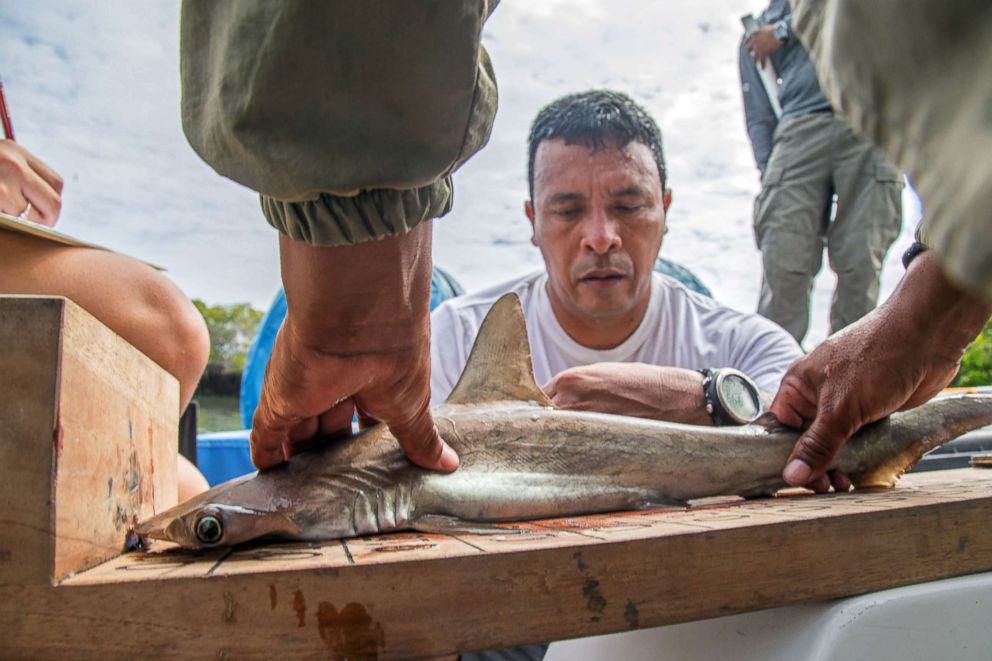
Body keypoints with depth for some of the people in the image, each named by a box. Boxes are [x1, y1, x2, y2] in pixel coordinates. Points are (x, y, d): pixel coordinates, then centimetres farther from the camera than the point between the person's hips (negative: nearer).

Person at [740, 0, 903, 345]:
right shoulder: (755, 36, 30)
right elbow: (758, 118, 18)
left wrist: (784, 30, 9)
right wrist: (768, 174, 0)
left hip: (869, 125, -1)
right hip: (800, 131, 1)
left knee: (860, 264, -12)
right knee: (784, 264, -15)